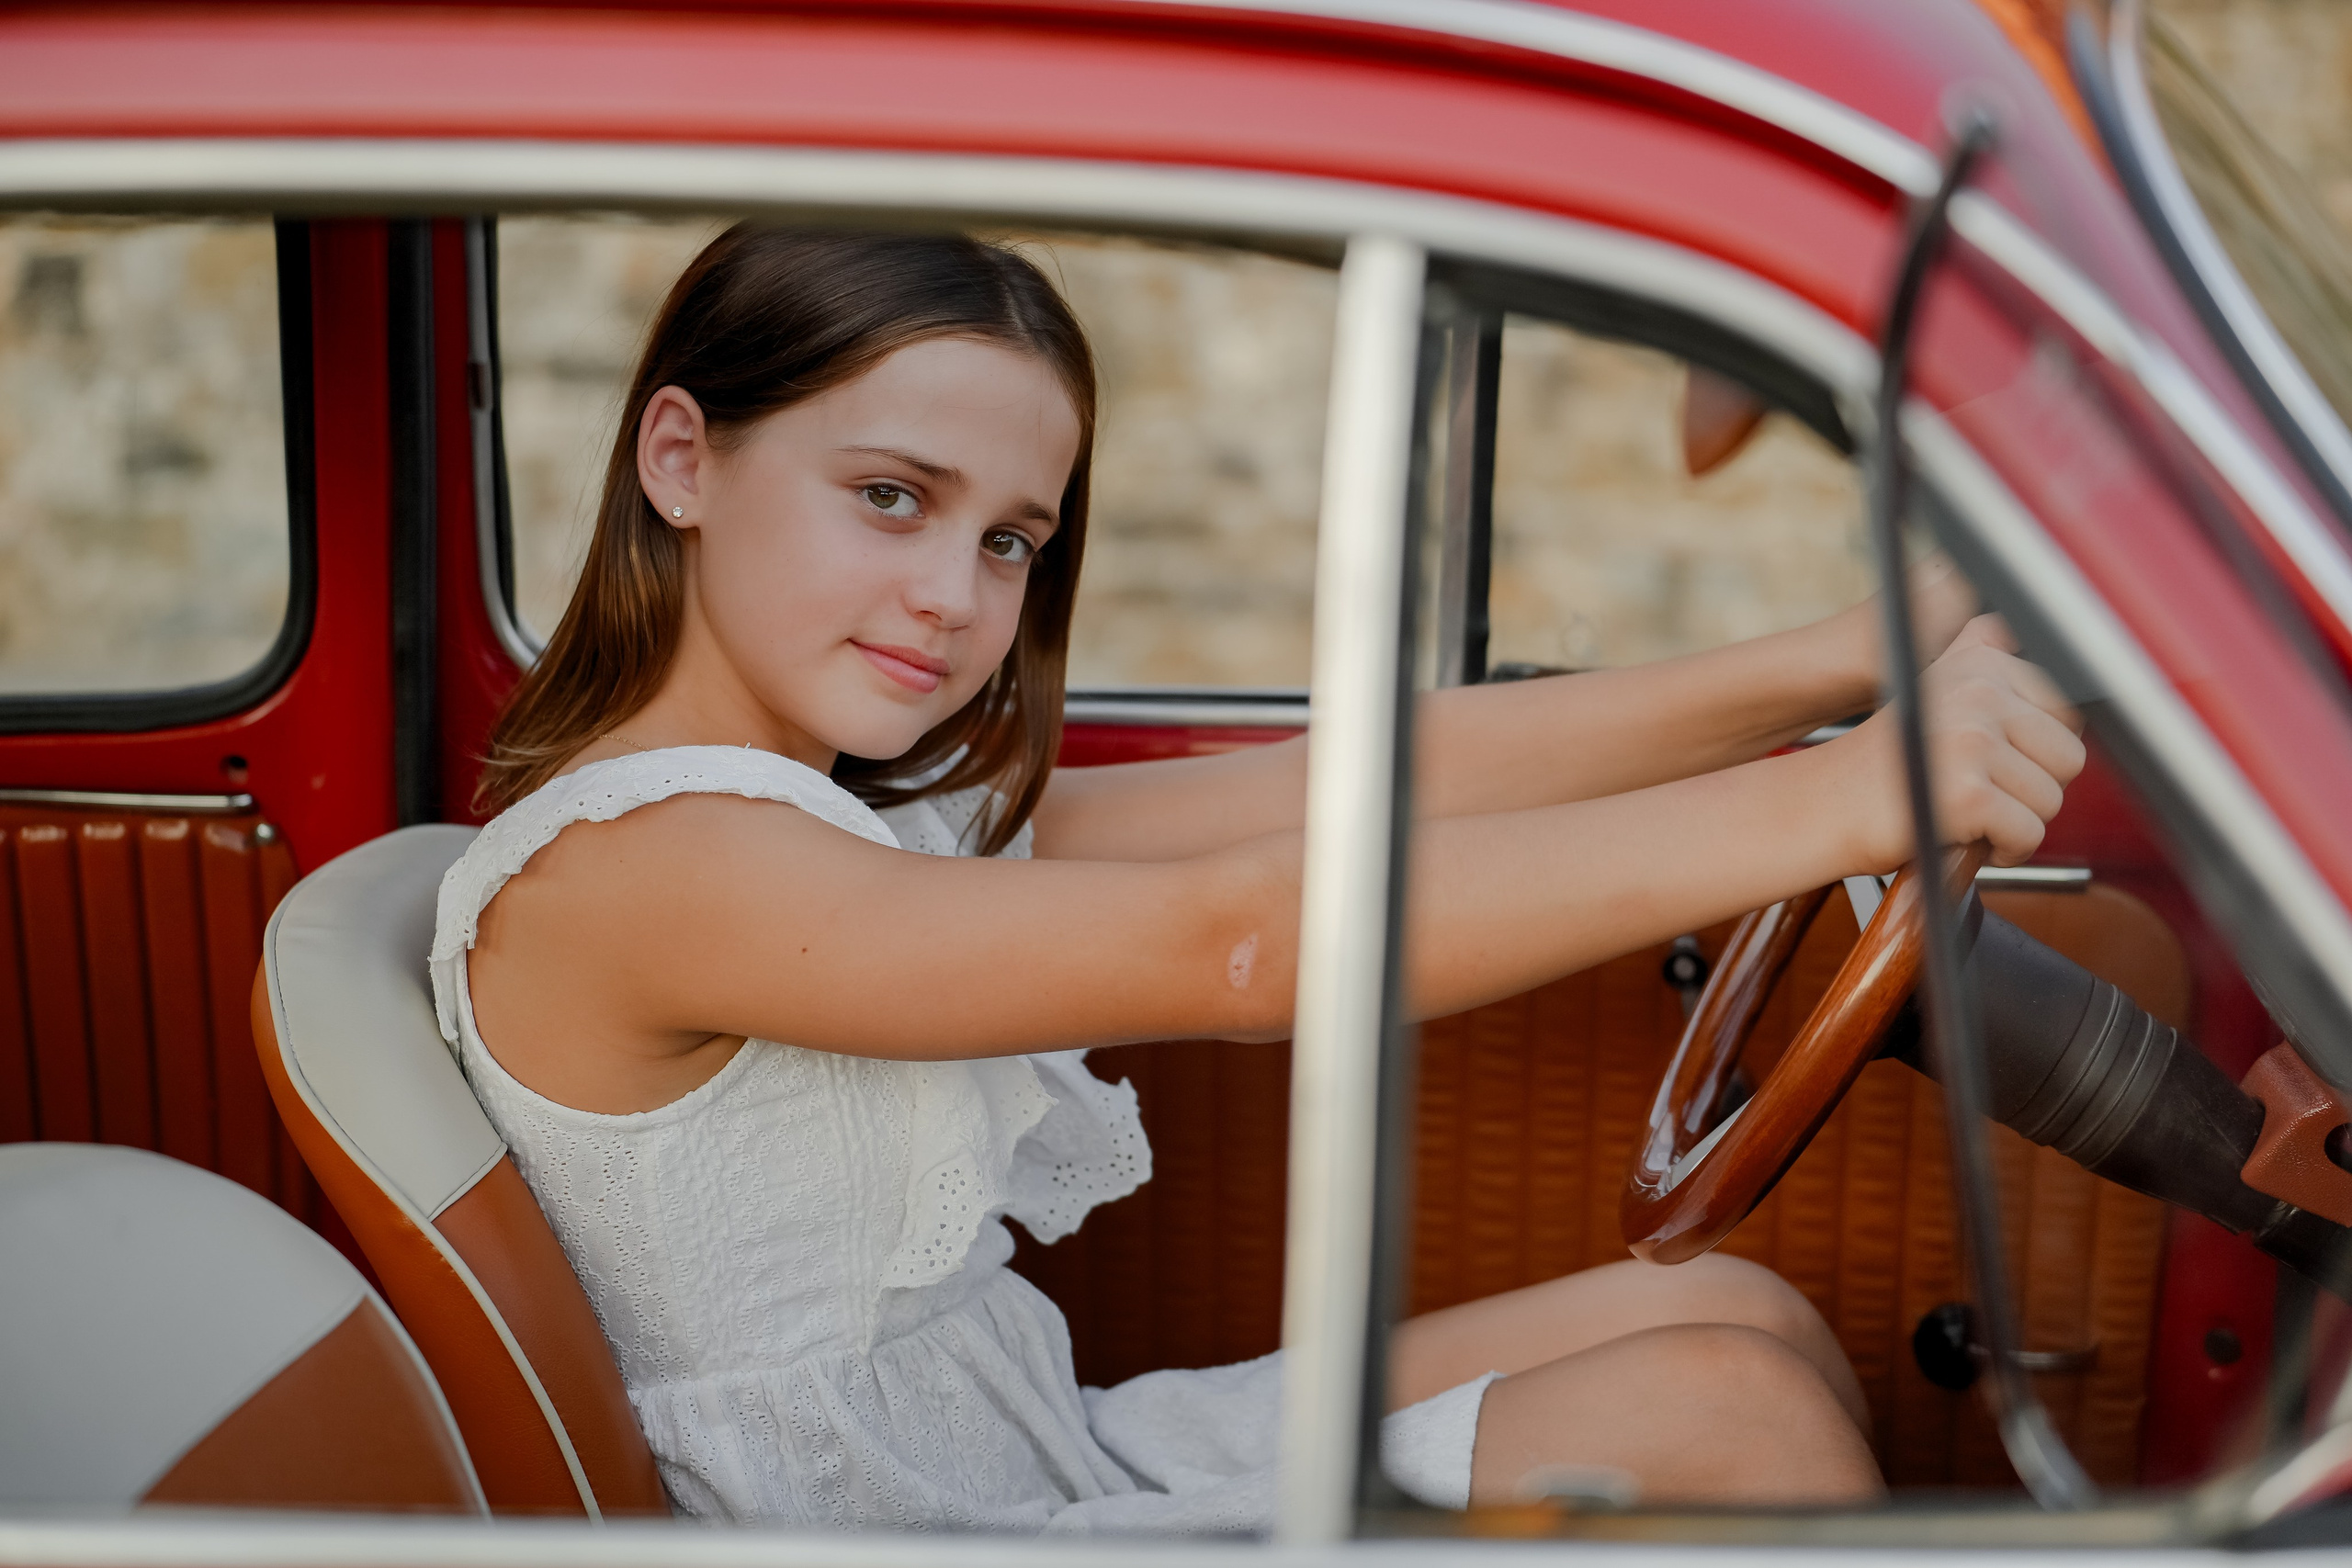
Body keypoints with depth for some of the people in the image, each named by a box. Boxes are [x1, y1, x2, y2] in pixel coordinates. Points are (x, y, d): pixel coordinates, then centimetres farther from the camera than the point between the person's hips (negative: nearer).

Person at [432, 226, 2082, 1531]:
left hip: (1057, 1454, 8)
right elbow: (1227, 948, -33)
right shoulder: (625, 864, -21)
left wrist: (1831, 666, -17)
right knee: (1721, 1418, -12)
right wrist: (1824, 806, -36)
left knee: (1742, 1317, 1)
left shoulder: (868, 809, 5)